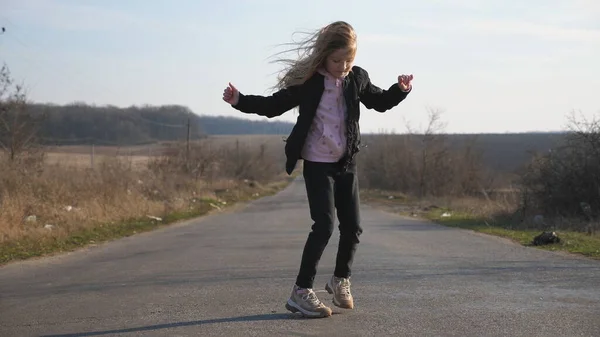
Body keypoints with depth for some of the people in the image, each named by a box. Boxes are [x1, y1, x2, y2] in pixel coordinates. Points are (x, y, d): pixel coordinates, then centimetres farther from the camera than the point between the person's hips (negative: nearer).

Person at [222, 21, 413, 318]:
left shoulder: (358, 78, 0)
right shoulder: (307, 82, -12)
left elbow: (380, 102, 16)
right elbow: (274, 105, -8)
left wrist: (400, 90, -3)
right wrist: (240, 100, -21)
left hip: (347, 163, 5)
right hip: (318, 164, -5)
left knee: (352, 227, 7)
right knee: (324, 226, -14)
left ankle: (340, 280, 31)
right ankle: (301, 292, -7)